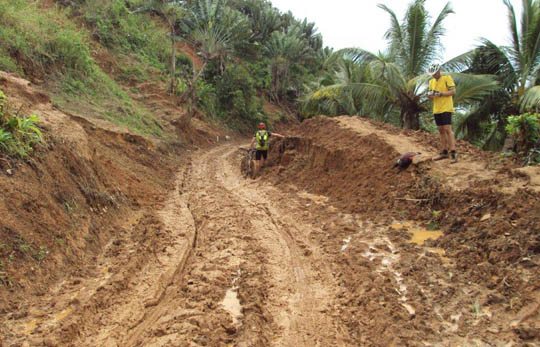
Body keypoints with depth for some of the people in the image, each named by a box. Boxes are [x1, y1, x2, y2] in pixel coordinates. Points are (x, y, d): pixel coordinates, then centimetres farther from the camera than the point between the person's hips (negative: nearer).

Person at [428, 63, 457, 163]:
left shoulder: (447, 78, -5)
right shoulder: (431, 81, 14)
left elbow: (453, 91, -12)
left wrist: (441, 94, -23)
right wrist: (430, 95, -7)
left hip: (446, 108, -7)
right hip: (436, 109, 7)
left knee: (448, 129, -14)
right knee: (441, 130, 9)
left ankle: (453, 153, -16)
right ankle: (445, 153, 16)